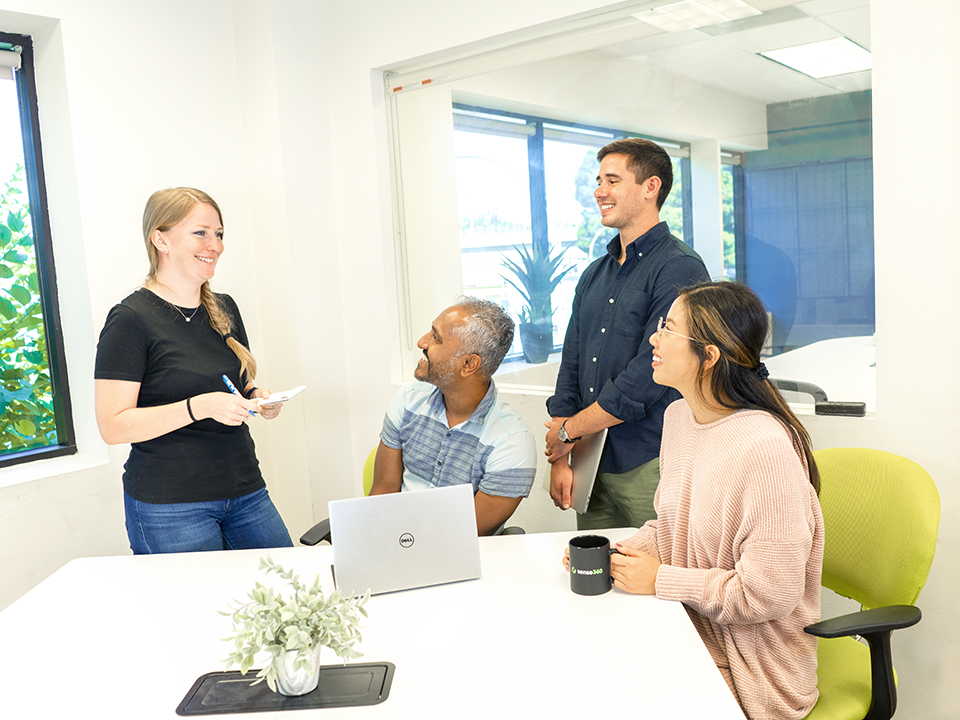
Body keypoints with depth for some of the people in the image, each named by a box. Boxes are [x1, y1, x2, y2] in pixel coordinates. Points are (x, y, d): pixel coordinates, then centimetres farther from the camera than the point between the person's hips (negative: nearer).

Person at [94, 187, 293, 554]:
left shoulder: (224, 309, 12)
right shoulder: (131, 320, -9)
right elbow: (113, 426, -14)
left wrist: (256, 398, 1)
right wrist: (200, 406, -24)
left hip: (246, 493, 6)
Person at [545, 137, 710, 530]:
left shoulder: (680, 269, -12)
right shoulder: (594, 275, 13)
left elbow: (648, 377, -19)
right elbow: (571, 367, 12)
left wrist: (567, 430, -8)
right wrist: (559, 460, 4)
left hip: (650, 467, -6)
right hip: (592, 465, 7)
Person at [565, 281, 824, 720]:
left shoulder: (764, 448, -27)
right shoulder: (678, 416, 2)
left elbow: (767, 594, -23)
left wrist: (660, 580, -16)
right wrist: (620, 554, -3)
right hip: (683, 629, 7)